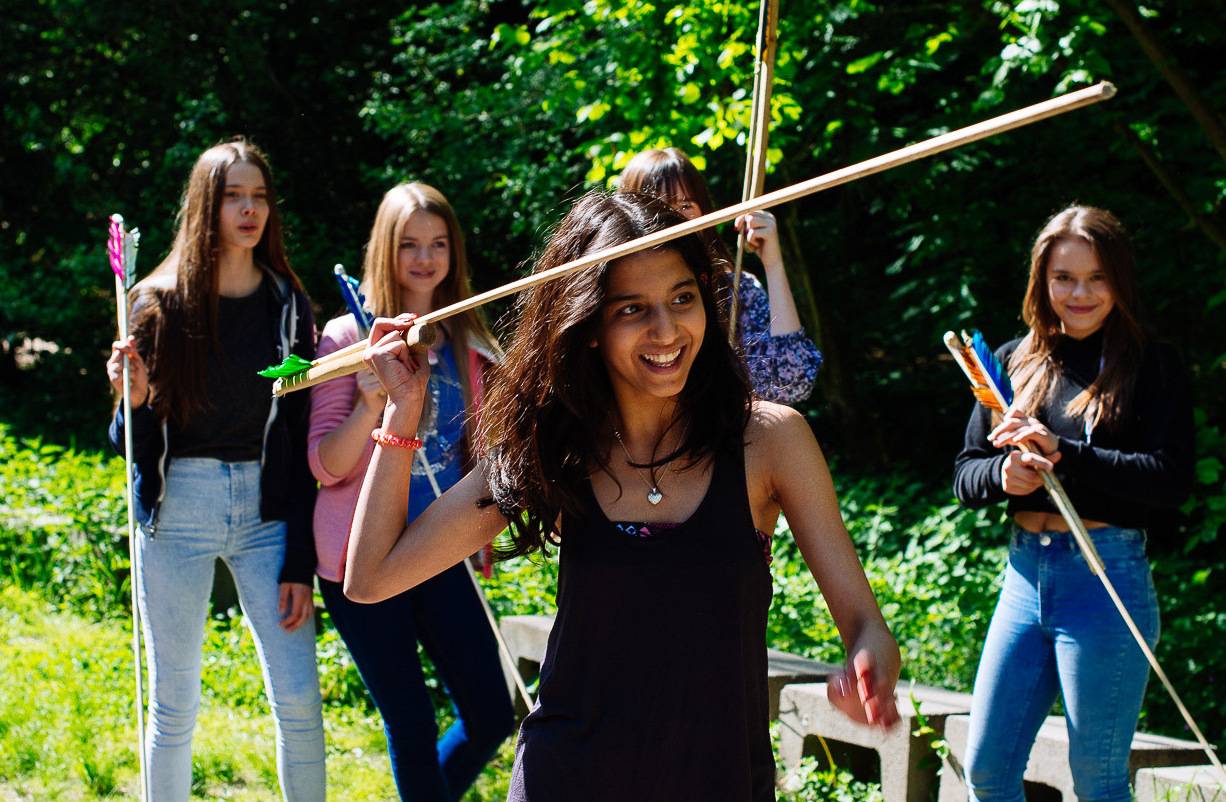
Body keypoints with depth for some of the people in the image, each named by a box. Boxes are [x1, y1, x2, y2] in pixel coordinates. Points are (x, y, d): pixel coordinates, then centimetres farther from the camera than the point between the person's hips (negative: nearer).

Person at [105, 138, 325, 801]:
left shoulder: (287, 305, 5)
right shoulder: (161, 302, 1)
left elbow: (301, 439, 3)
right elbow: (134, 444, 4)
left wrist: (300, 561, -2)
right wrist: (133, 398, -19)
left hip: (268, 507, 1)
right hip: (179, 505, -1)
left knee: (300, 702, -5)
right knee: (174, 706, 4)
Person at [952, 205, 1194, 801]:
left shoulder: (1152, 367, -2)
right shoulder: (1015, 362, 12)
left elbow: (1170, 479, -13)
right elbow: (965, 473, 12)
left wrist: (1061, 453, -20)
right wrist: (1003, 474, -11)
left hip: (1108, 577, -5)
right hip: (1025, 573, 5)